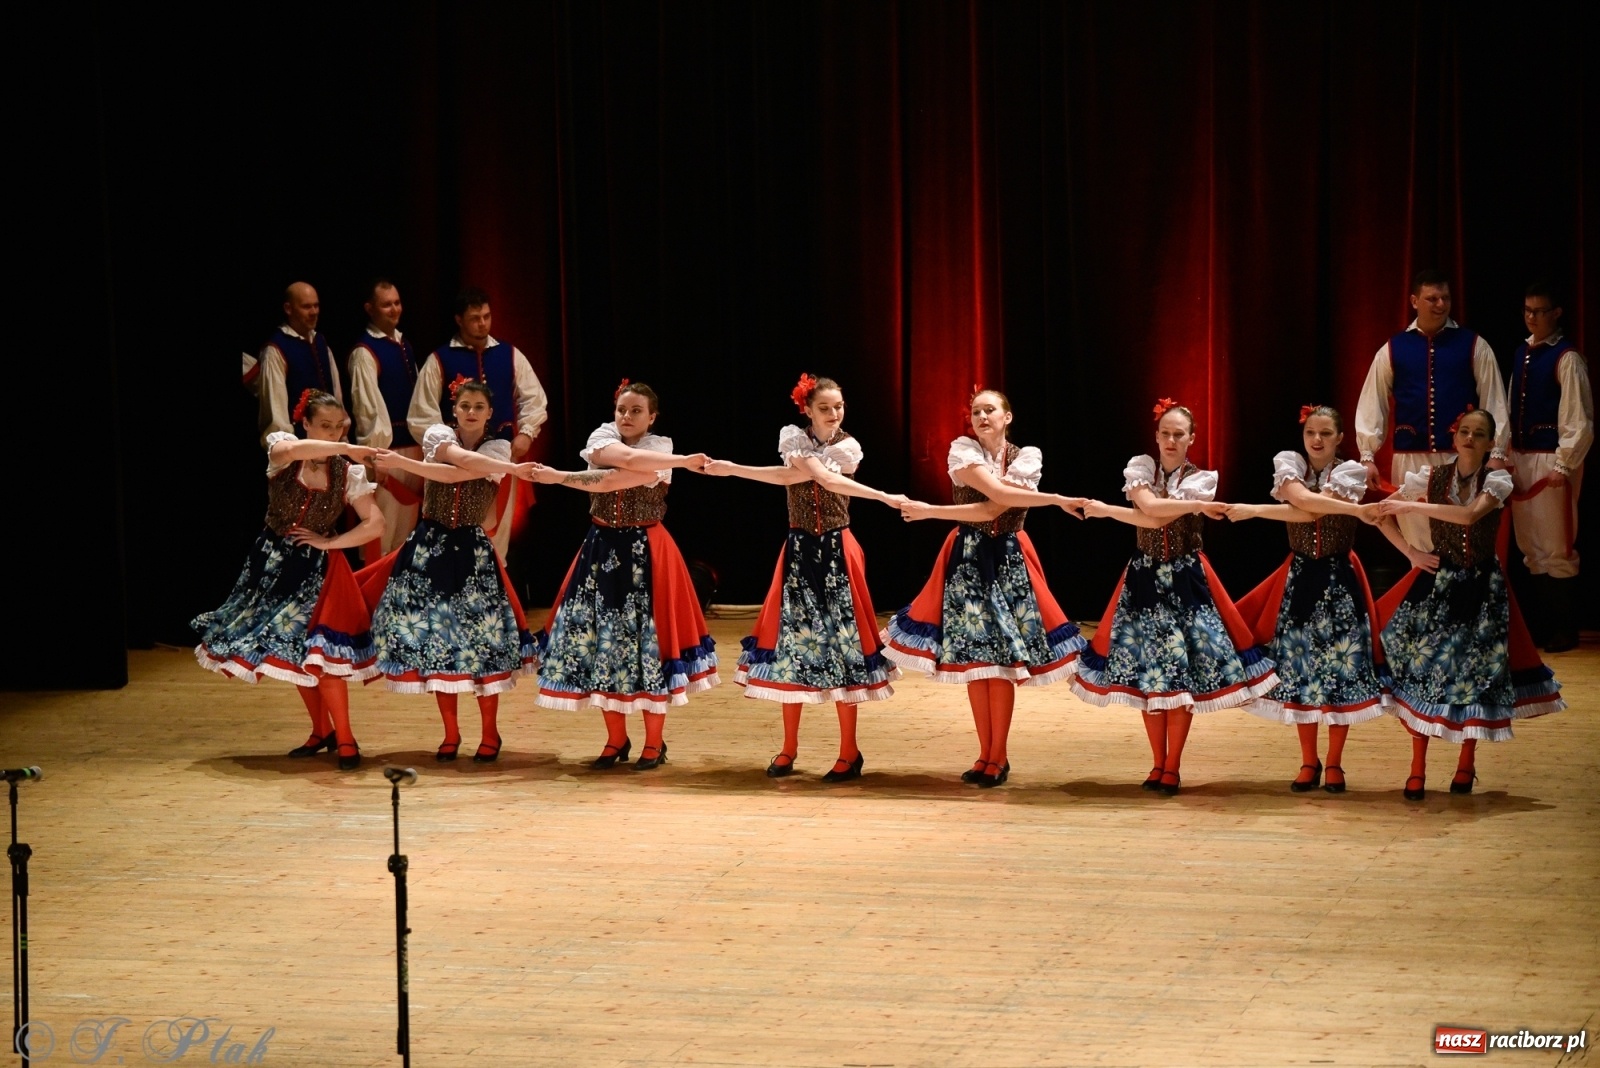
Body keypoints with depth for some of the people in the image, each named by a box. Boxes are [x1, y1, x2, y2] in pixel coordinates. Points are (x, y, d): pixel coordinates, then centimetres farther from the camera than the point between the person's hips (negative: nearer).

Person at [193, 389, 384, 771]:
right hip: (274, 561, 2)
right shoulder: (282, 449, -7)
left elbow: (375, 525, -9)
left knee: (315, 652, -13)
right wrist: (349, 449, -33)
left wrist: (329, 542, -13)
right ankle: (321, 731, 23)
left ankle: (344, 739, -5)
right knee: (291, 651, 8)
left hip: (317, 568, -2)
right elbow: (294, 449, -33)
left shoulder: (349, 473, -6)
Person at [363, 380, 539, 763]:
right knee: (434, 638, 1)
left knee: (480, 640, -5)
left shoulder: (498, 448, 0)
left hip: (472, 552, -1)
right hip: (429, 545, 1)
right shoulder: (438, 435, 3)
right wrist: (512, 469, -30)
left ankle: (490, 734, 7)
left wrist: (404, 464, -22)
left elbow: (454, 475, -17)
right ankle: (450, 734, 12)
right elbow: (463, 459, -20)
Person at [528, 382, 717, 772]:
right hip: (602, 550, 3)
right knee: (600, 637, 2)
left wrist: (562, 478, -23)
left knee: (645, 637, -5)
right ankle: (616, 739, 14)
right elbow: (629, 458, -21)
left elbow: (614, 482, -22)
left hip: (645, 553, -3)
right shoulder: (602, 436, 3)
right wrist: (682, 461, -25)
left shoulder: (660, 448, -5)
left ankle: (654, 742, 5)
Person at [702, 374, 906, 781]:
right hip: (800, 551, 2)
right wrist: (883, 497, -26)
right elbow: (824, 479, -17)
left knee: (841, 646, -4)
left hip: (836, 552, -2)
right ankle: (789, 749, 12)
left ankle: (849, 753, 3)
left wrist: (733, 469, -18)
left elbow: (793, 476, -17)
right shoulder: (793, 437, 2)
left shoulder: (848, 447, -5)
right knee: (791, 644, 3)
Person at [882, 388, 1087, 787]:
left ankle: (998, 756, 5)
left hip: (1008, 560, 0)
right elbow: (998, 492, -19)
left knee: (1001, 659, -4)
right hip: (968, 559, 0)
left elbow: (992, 510, -15)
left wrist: (932, 511, -20)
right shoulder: (962, 450, -2)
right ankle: (986, 754, 10)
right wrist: (1056, 499, -21)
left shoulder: (1026, 458, -2)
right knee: (971, 658, 0)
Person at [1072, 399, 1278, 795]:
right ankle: (1158, 763, 13)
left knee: (1183, 673, -4)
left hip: (1186, 580, -1)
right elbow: (1149, 507, -18)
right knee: (1147, 674, 2)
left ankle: (1171, 767, 5)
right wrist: (1196, 506, -23)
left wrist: (1106, 511, -14)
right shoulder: (1140, 467, 3)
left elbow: (1155, 519, -15)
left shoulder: (1202, 479, -2)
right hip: (1145, 577, 1)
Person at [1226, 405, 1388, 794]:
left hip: (1339, 580, -2)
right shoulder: (1287, 463, 1)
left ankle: (1334, 763, 10)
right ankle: (1308, 762, 14)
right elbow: (1302, 499, -21)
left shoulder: (1351, 472, -5)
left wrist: (1257, 511, -20)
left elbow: (1309, 512, -19)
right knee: (1299, 670, 3)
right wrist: (1354, 510, -28)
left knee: (1341, 668, -1)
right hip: (1299, 577, 2)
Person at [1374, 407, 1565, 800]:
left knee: (1476, 671, 2)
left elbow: (1471, 514, -27)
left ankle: (1466, 764, 20)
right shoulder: (1433, 477, -2)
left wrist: (1411, 506, -25)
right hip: (1437, 581, 1)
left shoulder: (1497, 481, -7)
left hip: (1481, 587, -1)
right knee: (1425, 668, -5)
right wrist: (1412, 553, -7)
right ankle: (1417, 769, 1)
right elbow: (1382, 513, 3)